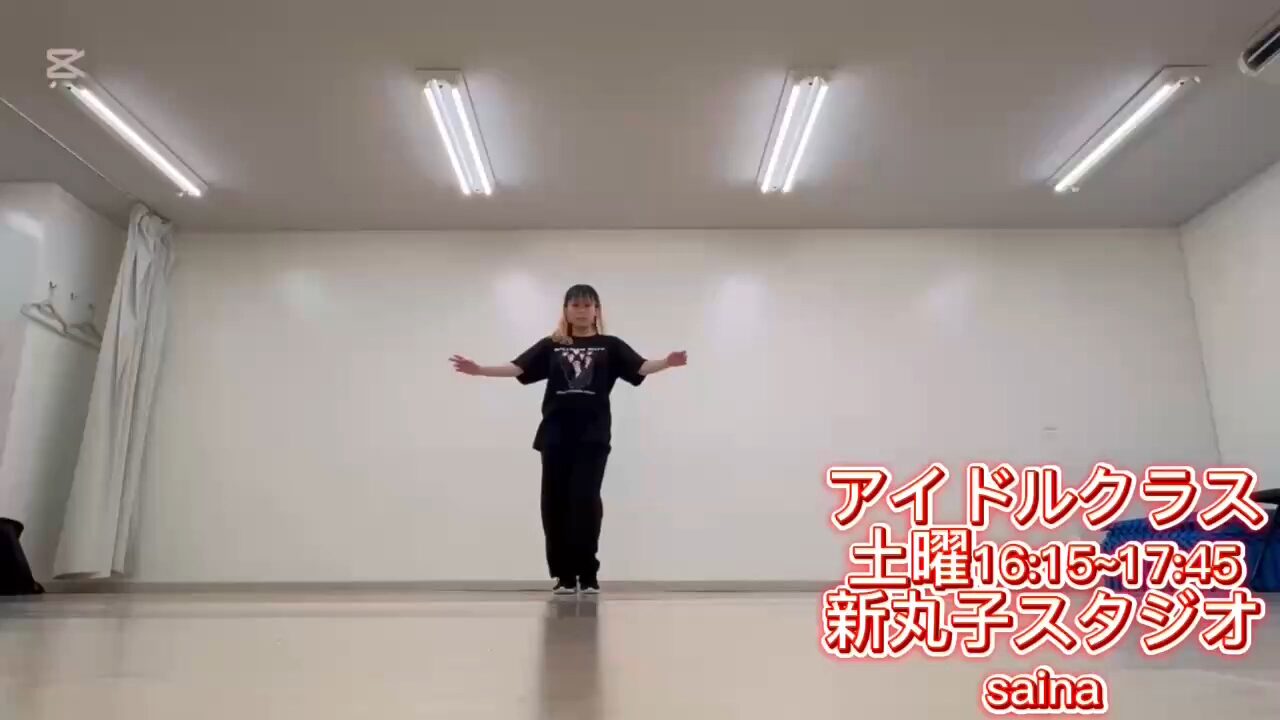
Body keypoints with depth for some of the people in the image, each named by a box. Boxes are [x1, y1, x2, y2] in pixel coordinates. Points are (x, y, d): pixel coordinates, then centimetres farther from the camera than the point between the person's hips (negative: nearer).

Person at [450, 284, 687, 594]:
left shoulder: (610, 346, 9)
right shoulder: (551, 346, 12)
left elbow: (639, 366, -5)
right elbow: (518, 367, 5)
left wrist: (667, 362, -24)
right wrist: (478, 369, -6)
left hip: (593, 436, -2)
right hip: (556, 435, 2)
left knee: (585, 500, -9)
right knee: (555, 503, 2)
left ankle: (587, 574, 3)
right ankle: (564, 575, 13)